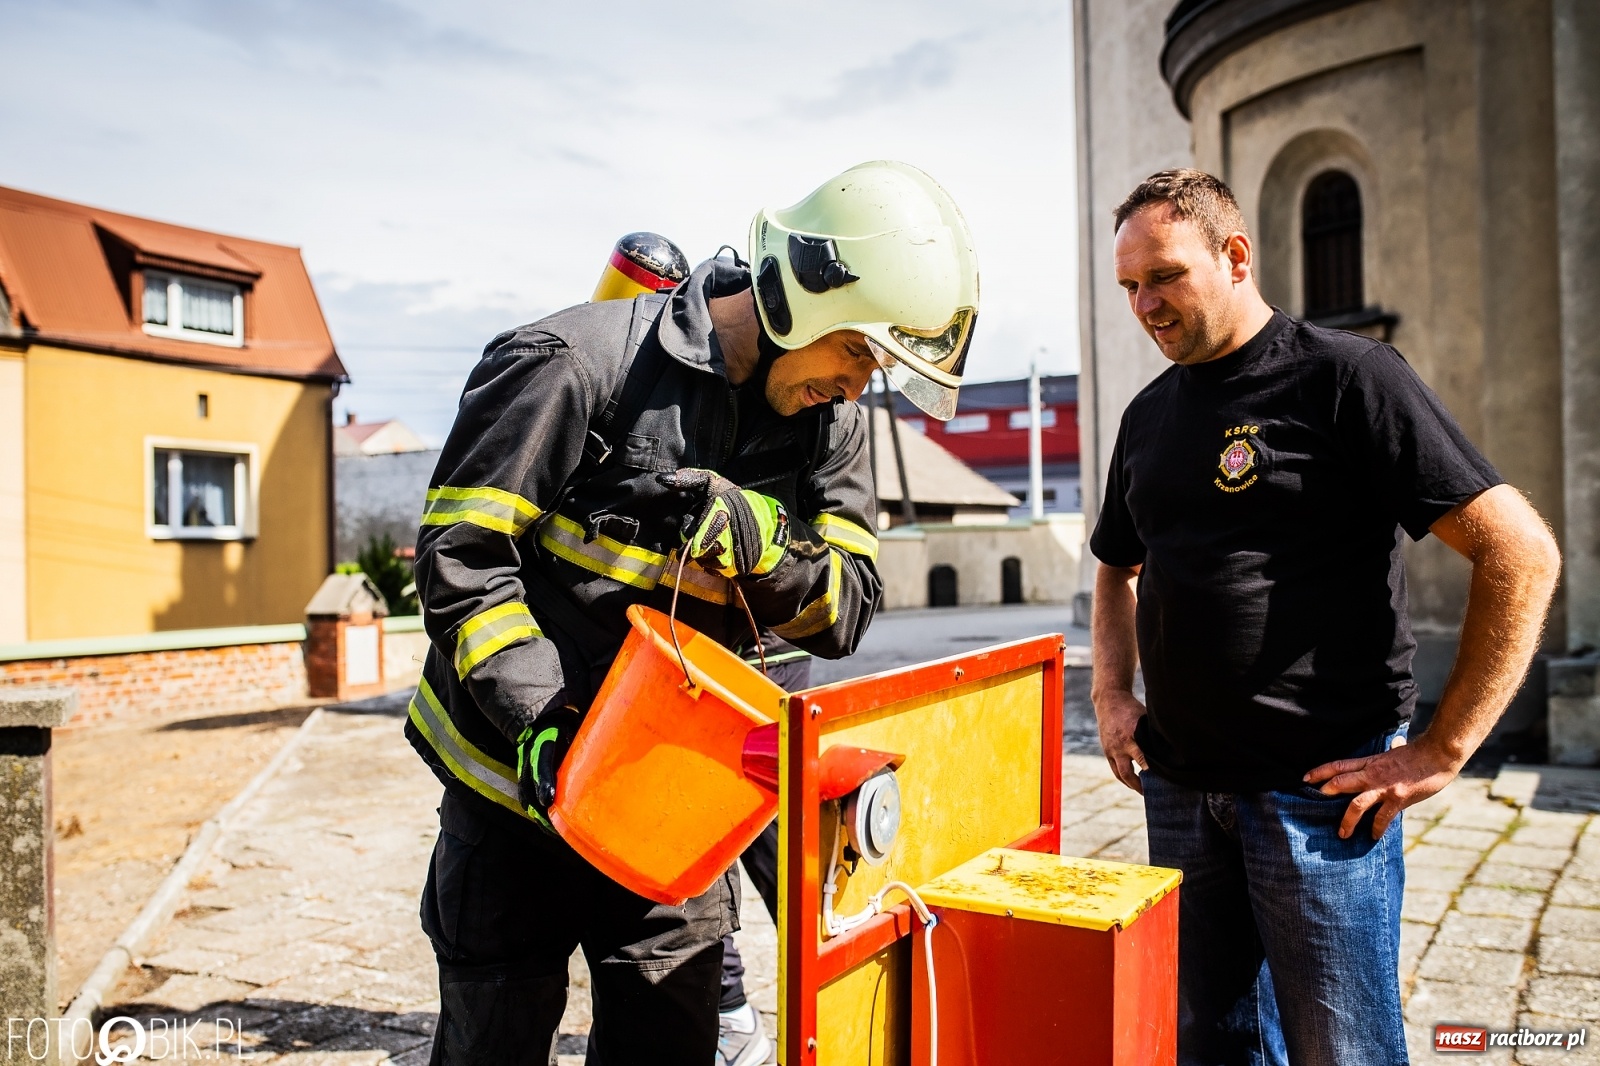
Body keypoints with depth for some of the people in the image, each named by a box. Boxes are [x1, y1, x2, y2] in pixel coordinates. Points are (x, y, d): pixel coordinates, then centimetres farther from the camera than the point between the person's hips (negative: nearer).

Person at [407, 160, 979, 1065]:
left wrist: (763, 540, -25)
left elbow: (845, 611, -5)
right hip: (520, 784, -3)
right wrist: (543, 725, -25)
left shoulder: (827, 423, -1)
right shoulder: (576, 363, -17)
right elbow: (461, 555, -16)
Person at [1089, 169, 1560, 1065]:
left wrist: (1441, 752, -15)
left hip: (1320, 791, -6)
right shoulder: (1149, 414, 11)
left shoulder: (1344, 376, -9)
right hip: (1179, 785, 6)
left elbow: (1521, 552, -13)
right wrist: (1112, 692, 9)